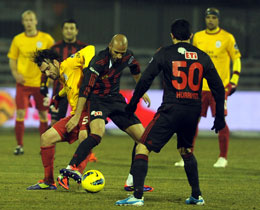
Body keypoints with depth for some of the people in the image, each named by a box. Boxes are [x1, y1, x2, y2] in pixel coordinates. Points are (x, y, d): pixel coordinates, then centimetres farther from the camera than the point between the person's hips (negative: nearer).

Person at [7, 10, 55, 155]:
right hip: (23, 82, 0)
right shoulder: (18, 39, 3)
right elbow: (12, 59, 10)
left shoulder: (46, 39, -1)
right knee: (20, 113, -8)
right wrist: (15, 73, -7)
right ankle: (20, 146, 1)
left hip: (40, 82, 0)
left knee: (43, 114, 5)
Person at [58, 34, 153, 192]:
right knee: (97, 133, -36)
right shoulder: (99, 61, -24)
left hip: (116, 99, 7)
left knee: (142, 136, 1)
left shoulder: (128, 57, -3)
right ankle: (71, 168, -43)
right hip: (97, 99, -7)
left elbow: (136, 70, 21)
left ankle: (132, 182, 11)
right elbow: (86, 88, -27)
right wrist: (77, 116, -30)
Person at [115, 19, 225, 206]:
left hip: (171, 110, -5)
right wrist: (220, 117, 19)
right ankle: (197, 196, 27)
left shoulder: (164, 53, 1)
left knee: (142, 148, -2)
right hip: (193, 111, 5)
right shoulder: (203, 57, 10)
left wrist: (133, 103, 10)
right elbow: (218, 88, 11)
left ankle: (137, 196, -15)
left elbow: (145, 80, -3)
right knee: (186, 151, 27)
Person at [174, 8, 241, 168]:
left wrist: (234, 81, -6)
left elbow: (237, 59, 2)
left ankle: (223, 158, 6)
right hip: (200, 87, 4)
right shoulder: (197, 37, 10)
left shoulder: (227, 38, -1)